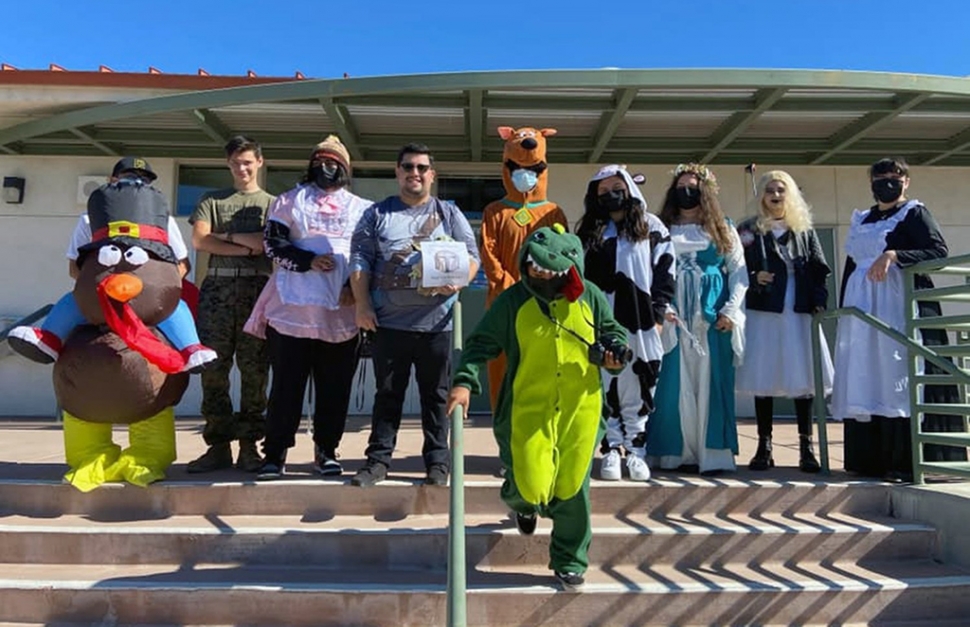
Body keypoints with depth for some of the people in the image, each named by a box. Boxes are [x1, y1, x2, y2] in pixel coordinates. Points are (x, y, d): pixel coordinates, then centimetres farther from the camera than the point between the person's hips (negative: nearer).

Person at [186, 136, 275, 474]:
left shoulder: (272, 203, 16)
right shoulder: (212, 200, 19)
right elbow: (199, 240, 2)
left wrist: (226, 236, -2)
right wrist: (248, 246, -4)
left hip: (257, 289, -1)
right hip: (217, 287, 1)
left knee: (254, 370, -2)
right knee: (213, 368, -3)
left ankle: (248, 446, 3)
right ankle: (217, 445, 5)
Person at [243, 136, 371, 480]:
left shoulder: (362, 208, 17)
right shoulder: (290, 200, 15)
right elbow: (273, 244, 4)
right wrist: (308, 261, -11)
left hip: (342, 310, 1)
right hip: (294, 307, -1)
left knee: (335, 386, 5)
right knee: (287, 383, 0)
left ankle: (326, 450, 16)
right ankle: (275, 452, 7)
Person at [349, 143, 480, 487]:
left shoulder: (449, 213, 11)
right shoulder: (377, 214, 12)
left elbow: (471, 255, 5)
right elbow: (360, 260, 6)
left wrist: (458, 281, -15)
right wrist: (362, 305, -4)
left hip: (436, 322, 0)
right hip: (389, 321, 1)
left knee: (436, 395, 6)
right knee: (387, 394, 7)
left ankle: (437, 462, 15)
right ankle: (378, 459, 16)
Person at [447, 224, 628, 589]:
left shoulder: (590, 298, 3)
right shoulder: (513, 301, -3)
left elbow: (614, 332, 17)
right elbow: (480, 344, 0)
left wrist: (613, 352, -5)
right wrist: (465, 381, -14)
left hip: (580, 409, 2)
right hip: (529, 411, -1)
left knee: (573, 489, 5)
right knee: (532, 487, -6)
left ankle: (570, 562, 26)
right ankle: (521, 502, 36)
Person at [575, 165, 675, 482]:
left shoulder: (652, 227, 9)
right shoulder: (589, 232, 14)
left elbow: (664, 271, 4)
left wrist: (658, 314, -4)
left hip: (640, 321, -1)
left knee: (638, 389, 2)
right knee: (606, 388, 1)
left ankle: (636, 451, 11)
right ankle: (611, 451, 9)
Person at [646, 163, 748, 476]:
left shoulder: (723, 229, 13)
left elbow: (738, 272, 7)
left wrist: (731, 310, -6)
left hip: (712, 317, 0)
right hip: (674, 316, 0)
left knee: (711, 382, -2)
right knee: (676, 384, -1)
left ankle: (714, 454, 1)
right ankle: (680, 452, 5)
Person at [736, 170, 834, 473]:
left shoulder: (804, 230, 14)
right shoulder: (749, 230, 9)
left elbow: (819, 270, 10)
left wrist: (820, 303, -2)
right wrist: (754, 278, -13)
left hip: (800, 313, 1)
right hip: (763, 313, -1)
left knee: (803, 378, -1)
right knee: (763, 379, 1)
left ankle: (806, 447, 7)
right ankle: (764, 446, 9)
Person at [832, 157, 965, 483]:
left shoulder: (914, 213, 4)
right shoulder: (861, 220, 20)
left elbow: (939, 251, -10)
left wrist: (893, 255, -22)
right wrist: (844, 307, 16)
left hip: (901, 308, -6)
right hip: (863, 310, 6)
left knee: (901, 380, -10)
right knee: (867, 381, 4)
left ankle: (912, 461, -7)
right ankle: (873, 459, 10)